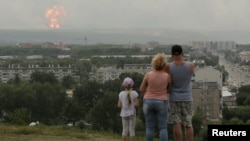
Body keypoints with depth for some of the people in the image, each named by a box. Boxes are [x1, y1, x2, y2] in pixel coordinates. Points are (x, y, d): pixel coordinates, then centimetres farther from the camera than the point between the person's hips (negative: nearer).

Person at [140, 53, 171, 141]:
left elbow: (141, 89, 2)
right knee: (163, 128, 4)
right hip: (161, 103, -1)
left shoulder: (148, 75, -8)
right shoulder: (167, 76, -8)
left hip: (148, 102, 1)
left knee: (150, 127, 7)